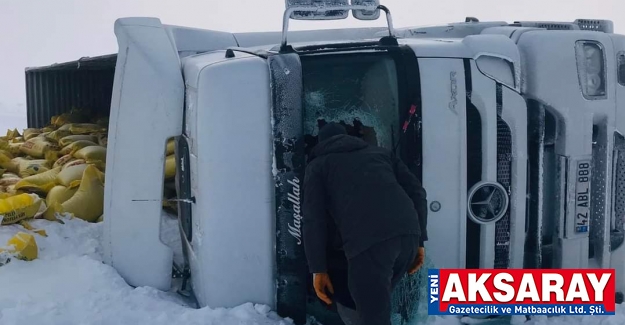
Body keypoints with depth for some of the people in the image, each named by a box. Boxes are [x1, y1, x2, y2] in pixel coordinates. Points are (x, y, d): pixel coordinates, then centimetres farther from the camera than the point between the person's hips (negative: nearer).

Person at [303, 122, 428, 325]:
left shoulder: (318, 165, 22)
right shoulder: (380, 152, 32)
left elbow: (313, 219, 9)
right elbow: (417, 192, 21)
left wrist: (318, 268, 11)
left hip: (367, 242, -5)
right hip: (407, 234, 5)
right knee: (377, 304, 25)